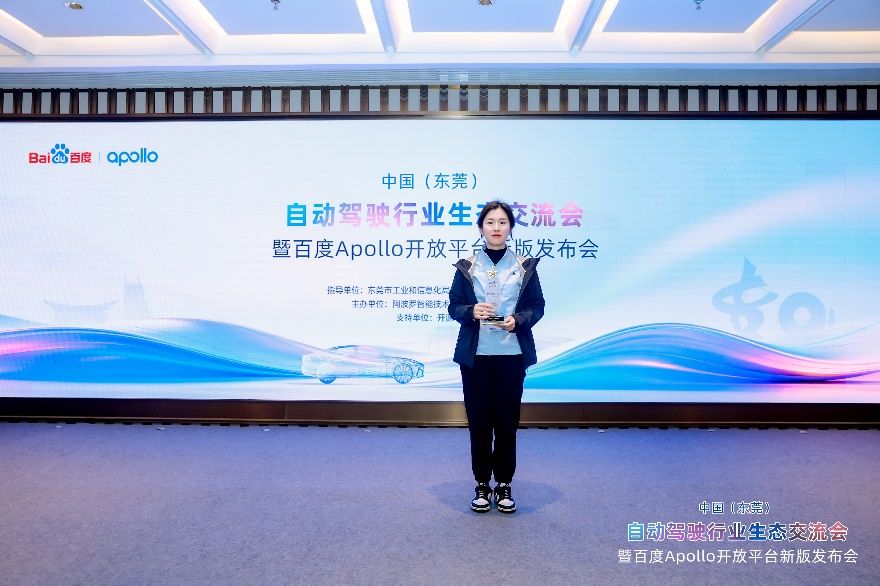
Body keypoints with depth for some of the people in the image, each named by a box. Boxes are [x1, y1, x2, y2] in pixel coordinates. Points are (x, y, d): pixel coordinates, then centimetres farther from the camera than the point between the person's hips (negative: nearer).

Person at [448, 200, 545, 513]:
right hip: (475, 355, 0)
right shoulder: (466, 266, 4)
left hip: (512, 354, 0)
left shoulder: (525, 266, 5)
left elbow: (537, 306, 4)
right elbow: (453, 306, 4)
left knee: (507, 421, 5)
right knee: (478, 421, 4)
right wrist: (471, 311, -17)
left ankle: (504, 485, 20)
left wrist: (518, 319, -15)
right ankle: (482, 484, 19)